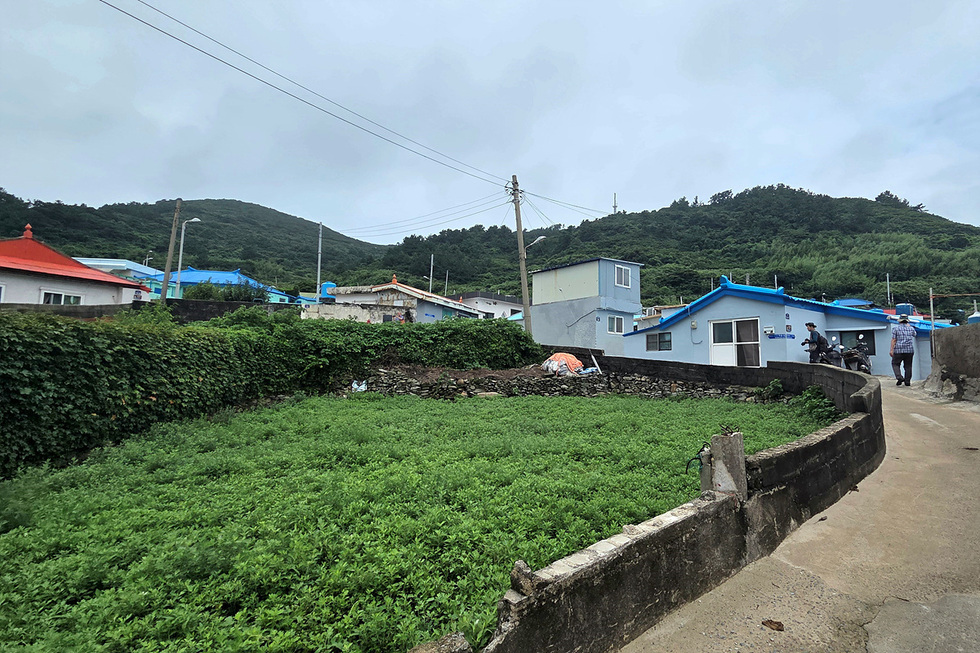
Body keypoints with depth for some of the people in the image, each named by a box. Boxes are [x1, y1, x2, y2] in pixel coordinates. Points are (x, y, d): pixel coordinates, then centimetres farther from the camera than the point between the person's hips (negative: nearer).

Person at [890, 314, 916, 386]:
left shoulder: (895, 328, -3)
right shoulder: (911, 328, 7)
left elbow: (893, 340, -8)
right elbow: (914, 335, 30)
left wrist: (891, 349, -8)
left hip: (898, 350, -3)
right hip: (910, 350, 3)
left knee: (895, 364, 6)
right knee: (908, 366, 8)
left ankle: (899, 377, -13)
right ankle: (907, 381, 8)